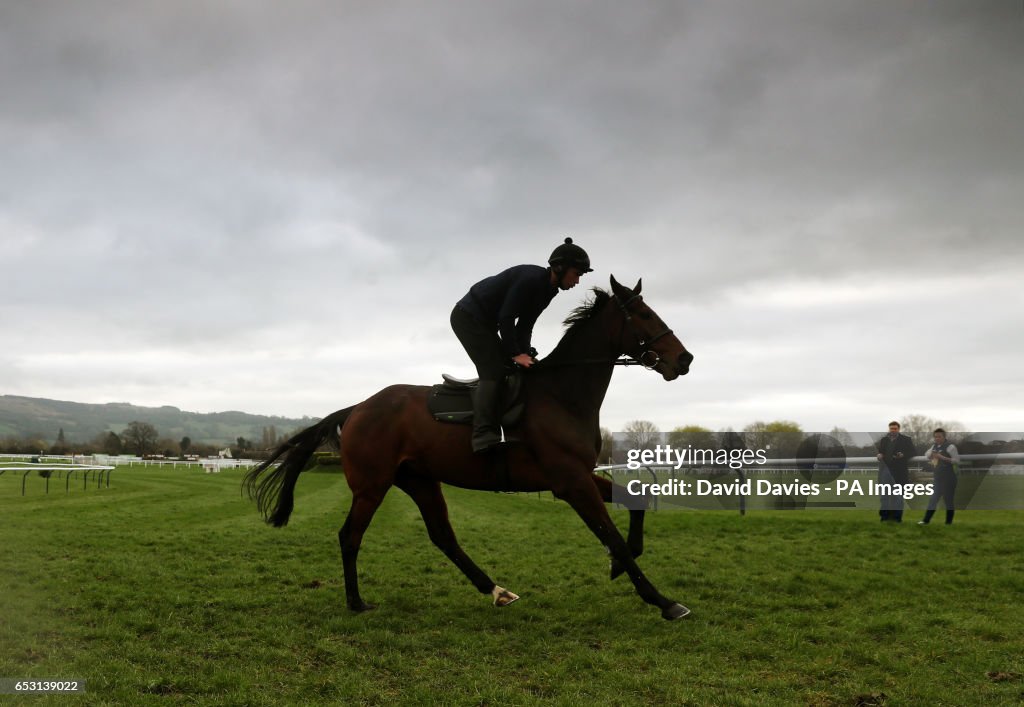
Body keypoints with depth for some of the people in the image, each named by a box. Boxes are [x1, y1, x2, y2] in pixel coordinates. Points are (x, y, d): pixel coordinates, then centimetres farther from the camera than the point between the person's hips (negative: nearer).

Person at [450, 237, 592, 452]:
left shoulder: (547, 289, 6)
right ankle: (483, 436, -25)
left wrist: (525, 354, -6)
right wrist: (516, 354, -20)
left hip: (484, 322, 10)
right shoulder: (531, 278, -24)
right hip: (468, 316, -10)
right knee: (493, 372, -19)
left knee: (509, 371, 8)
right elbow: (505, 318, -25)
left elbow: (524, 326, 7)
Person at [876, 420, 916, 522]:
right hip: (885, 469, 3)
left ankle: (897, 516, 7)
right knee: (885, 494, 3)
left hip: (899, 471, -3)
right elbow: (879, 451, 17)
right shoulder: (883, 440, 13)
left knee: (898, 494, 1)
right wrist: (879, 455, -6)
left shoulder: (906, 440, 3)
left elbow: (912, 453, 0)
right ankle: (885, 514, 8)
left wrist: (903, 455, -18)